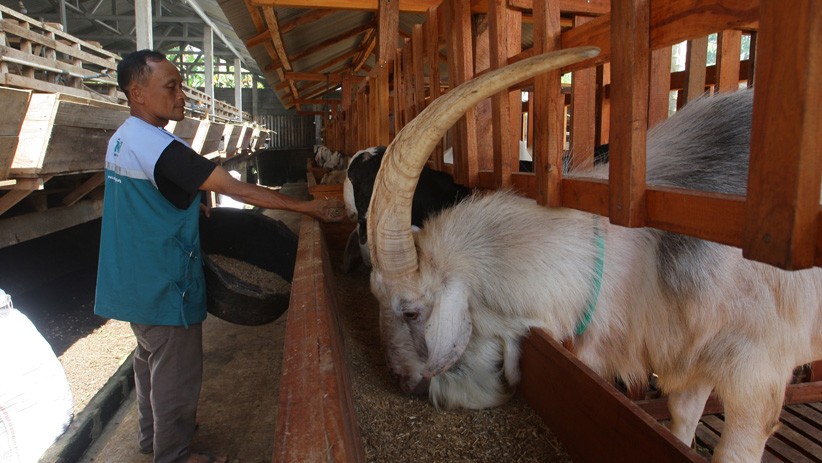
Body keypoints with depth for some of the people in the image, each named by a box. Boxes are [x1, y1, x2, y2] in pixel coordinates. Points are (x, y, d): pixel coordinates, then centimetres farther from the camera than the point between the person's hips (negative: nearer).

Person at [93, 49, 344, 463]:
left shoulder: (120, 139, 5)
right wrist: (308, 206, -26)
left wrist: (189, 203, 9)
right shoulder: (158, 147, -26)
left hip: (134, 282, 10)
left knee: (151, 359, 25)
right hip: (163, 285, -10)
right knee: (176, 373, 7)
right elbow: (236, 188, -29)